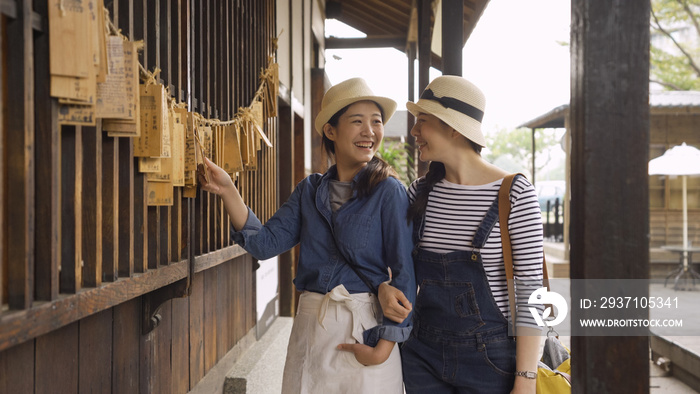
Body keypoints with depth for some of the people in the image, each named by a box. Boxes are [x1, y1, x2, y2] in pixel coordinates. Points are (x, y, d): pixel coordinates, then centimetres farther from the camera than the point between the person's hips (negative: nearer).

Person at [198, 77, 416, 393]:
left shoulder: (388, 192, -8)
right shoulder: (309, 190, 7)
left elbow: (404, 273, -10)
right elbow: (265, 243, 0)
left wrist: (383, 348, -13)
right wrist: (228, 191, -11)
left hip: (364, 329, -4)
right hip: (310, 327, 4)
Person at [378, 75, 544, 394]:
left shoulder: (514, 194, -12)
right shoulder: (420, 193, 2)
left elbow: (530, 291, -12)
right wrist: (385, 289, -8)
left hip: (489, 357, -4)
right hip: (423, 354, 4)